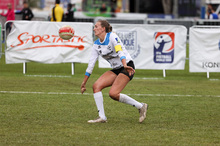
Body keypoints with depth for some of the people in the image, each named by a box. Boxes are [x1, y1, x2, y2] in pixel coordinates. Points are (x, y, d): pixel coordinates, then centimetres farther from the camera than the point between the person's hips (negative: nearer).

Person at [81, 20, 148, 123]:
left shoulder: (112, 36, -13)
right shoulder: (96, 45, 8)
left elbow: (120, 51, -27)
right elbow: (91, 64, 10)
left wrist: (125, 66, -44)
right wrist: (84, 83, 9)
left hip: (127, 66, -7)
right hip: (116, 69, 7)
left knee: (113, 94, -21)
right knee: (96, 86, -12)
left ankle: (141, 106, -7)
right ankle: (102, 117, -9)